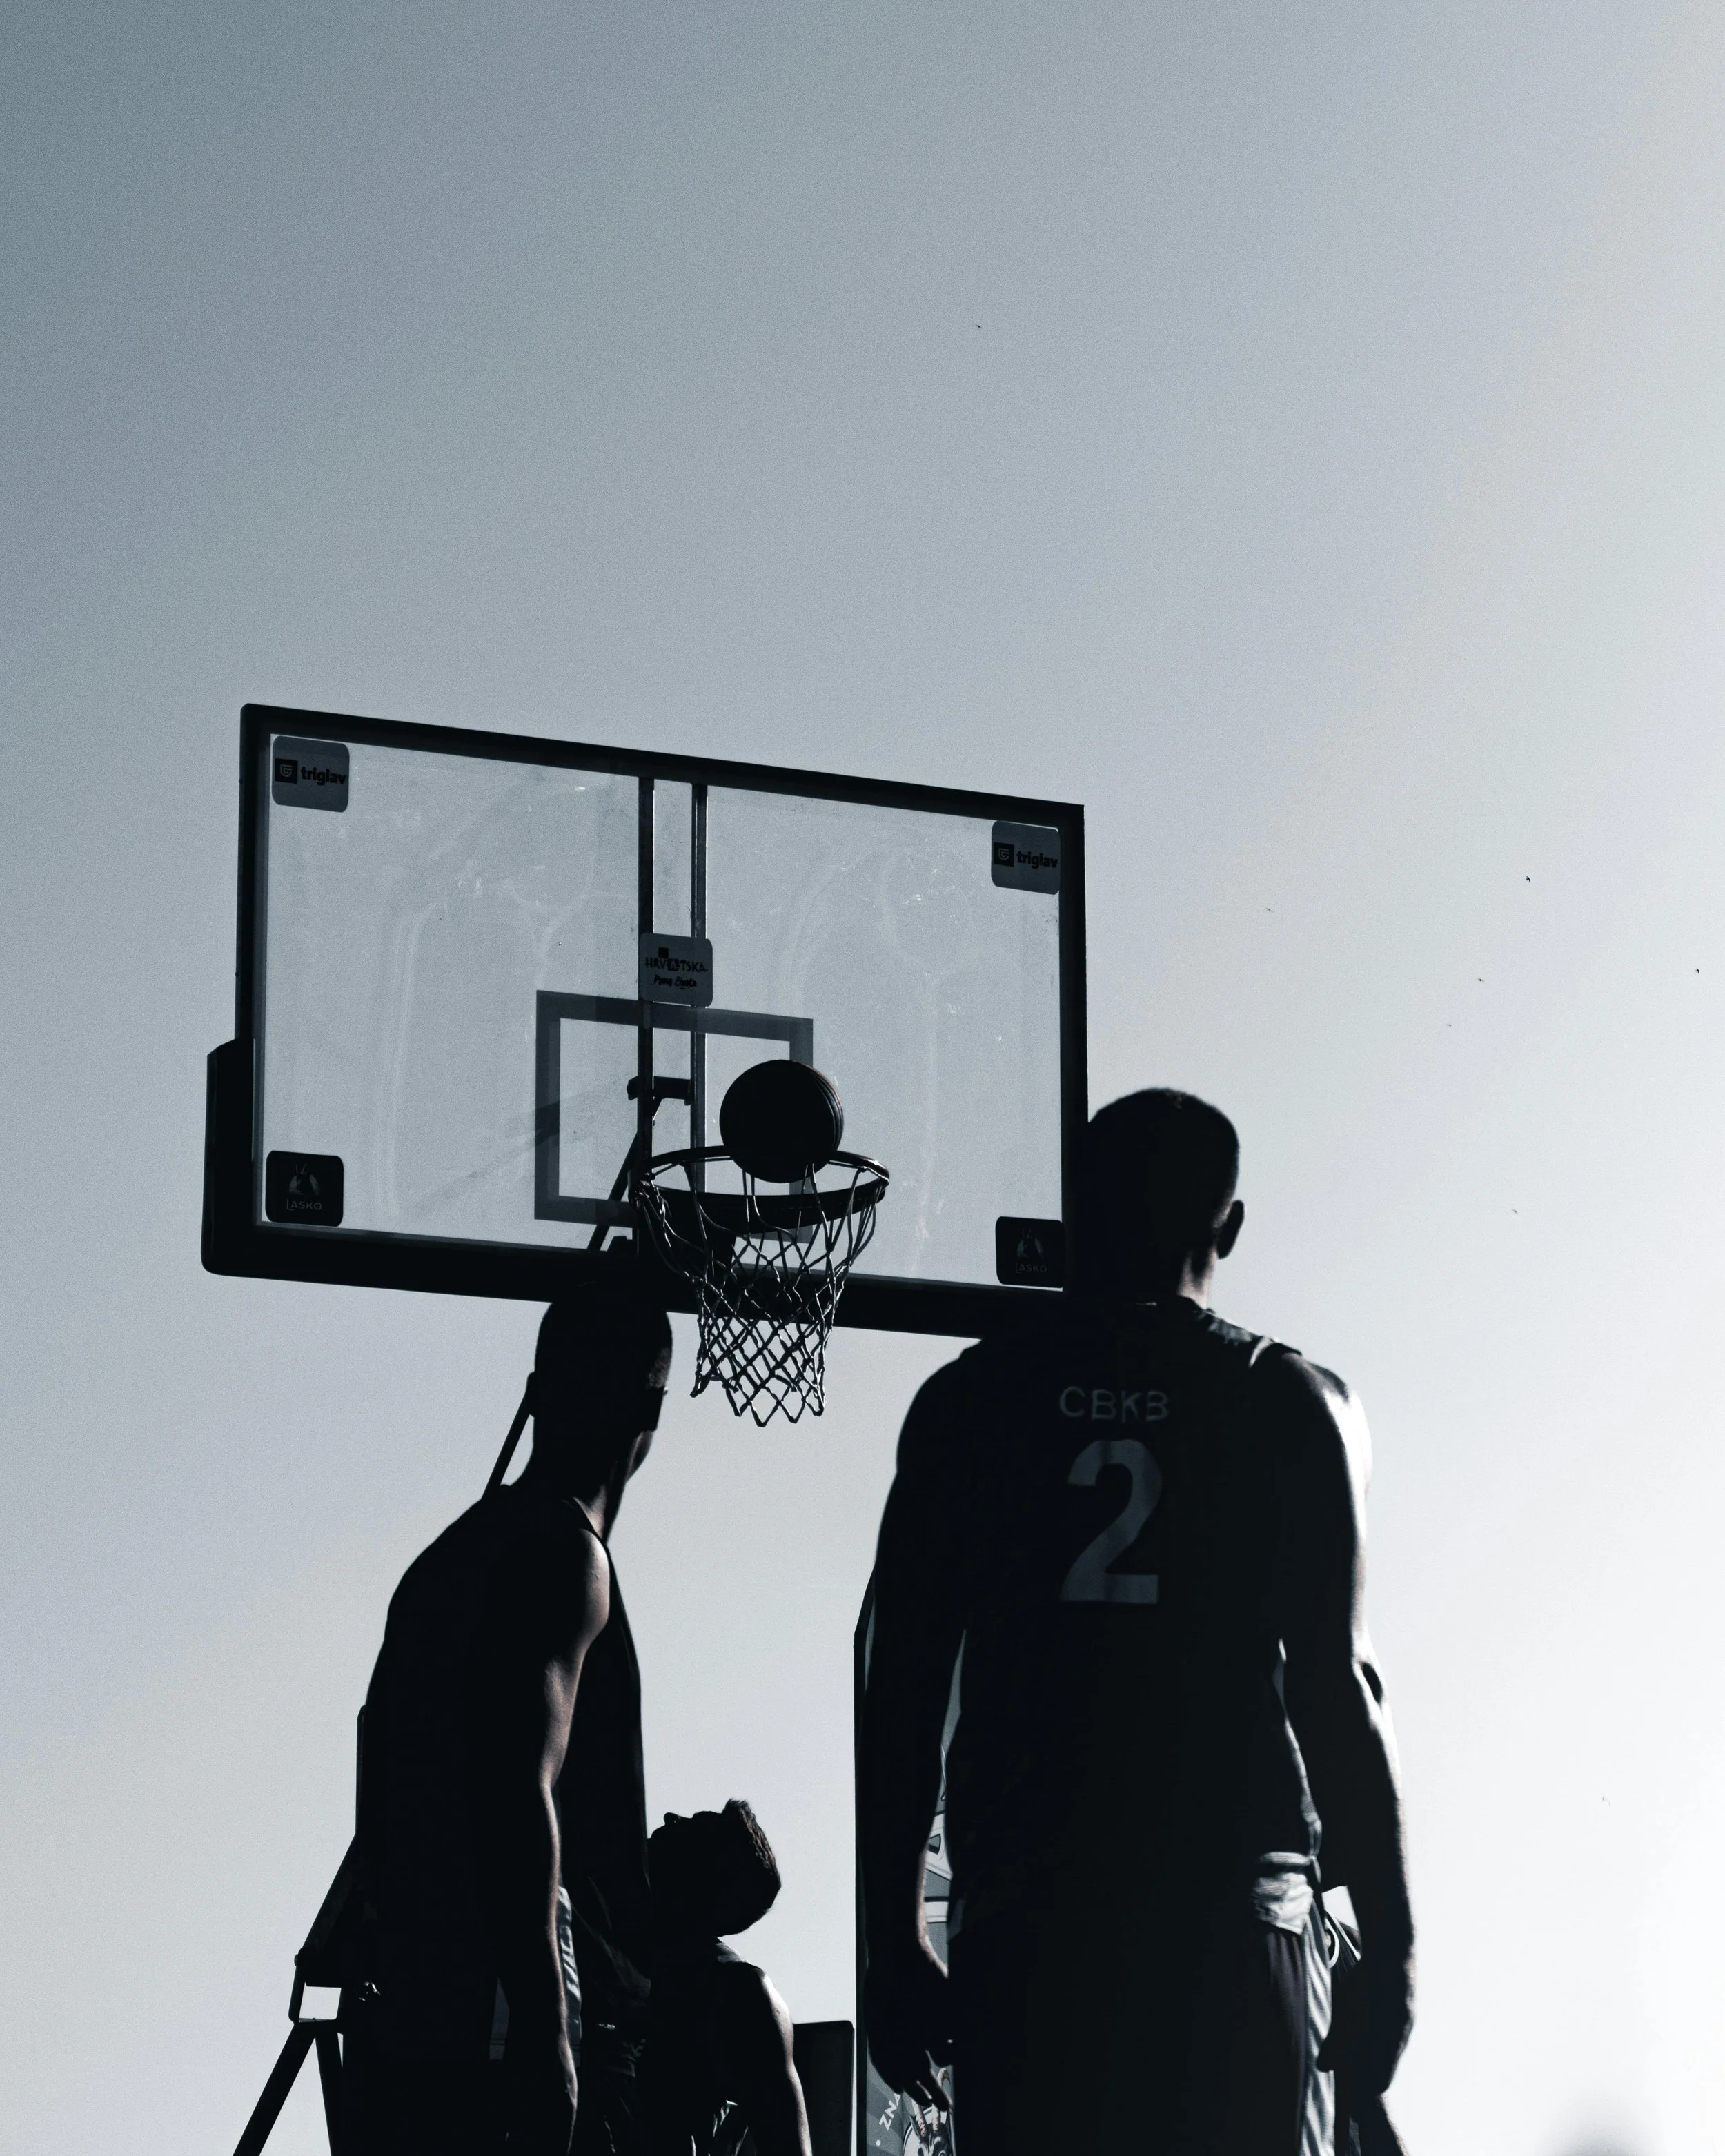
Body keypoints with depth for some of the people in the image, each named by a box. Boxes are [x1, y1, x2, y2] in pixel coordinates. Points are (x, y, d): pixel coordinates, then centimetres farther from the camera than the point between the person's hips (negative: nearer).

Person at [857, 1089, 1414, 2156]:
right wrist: (1393, 1949, 2)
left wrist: (896, 1943, 12)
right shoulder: (1290, 1404, 2)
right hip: (1236, 1921, -2)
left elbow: (904, 1689, 7)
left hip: (1025, 1925, 2)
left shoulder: (969, 1403, 8)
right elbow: (1336, 1689, -3)